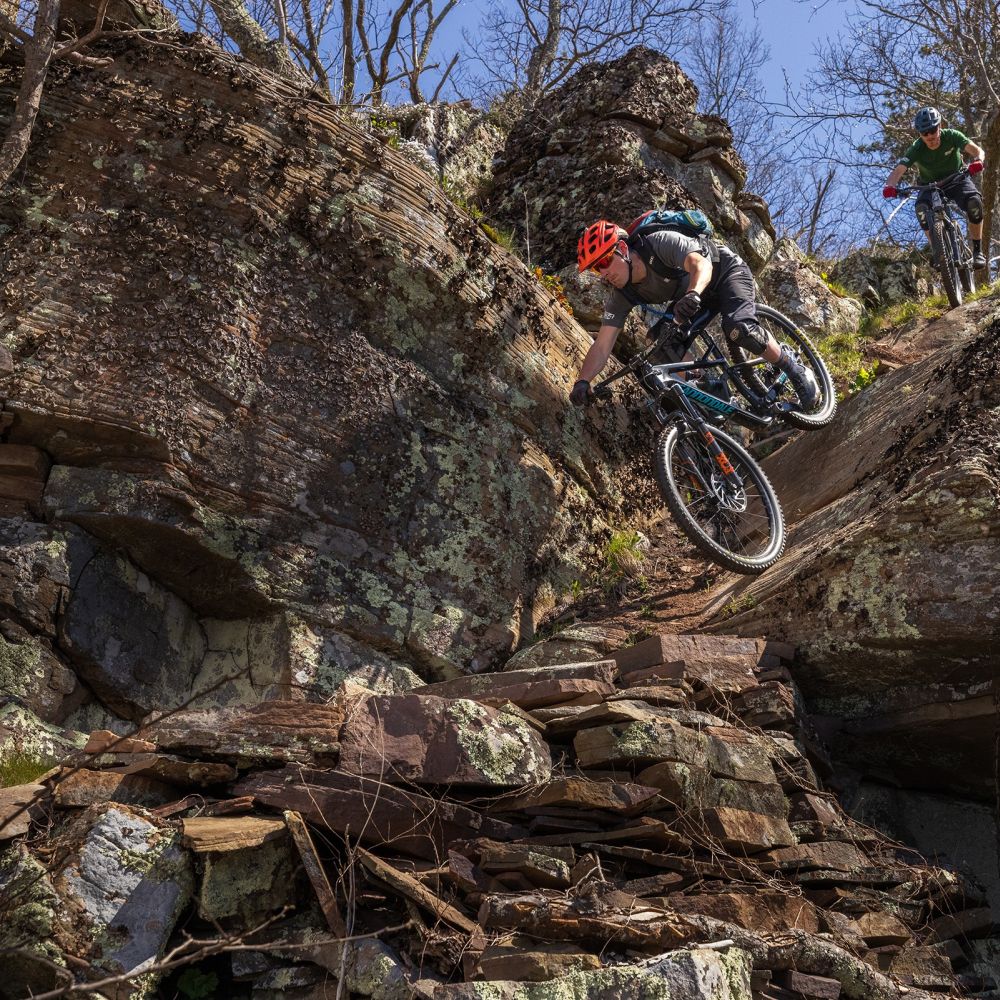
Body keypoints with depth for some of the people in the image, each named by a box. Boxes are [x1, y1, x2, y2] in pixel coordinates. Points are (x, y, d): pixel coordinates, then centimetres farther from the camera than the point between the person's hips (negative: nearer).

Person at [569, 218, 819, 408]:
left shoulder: (661, 242, -35)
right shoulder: (621, 296, -18)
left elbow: (701, 263, -50)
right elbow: (602, 345, -22)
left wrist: (693, 294, -72)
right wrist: (582, 381, -39)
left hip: (726, 271, -6)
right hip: (689, 294, 7)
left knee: (740, 329, -30)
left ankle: (795, 369, -10)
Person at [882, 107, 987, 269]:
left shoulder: (951, 136, -19)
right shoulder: (916, 149, -22)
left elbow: (976, 149, -28)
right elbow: (898, 170, -34)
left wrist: (978, 160, -53)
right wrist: (890, 186, -56)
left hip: (956, 179, 0)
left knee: (974, 202, -31)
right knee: (921, 208, -34)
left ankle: (977, 250, -14)